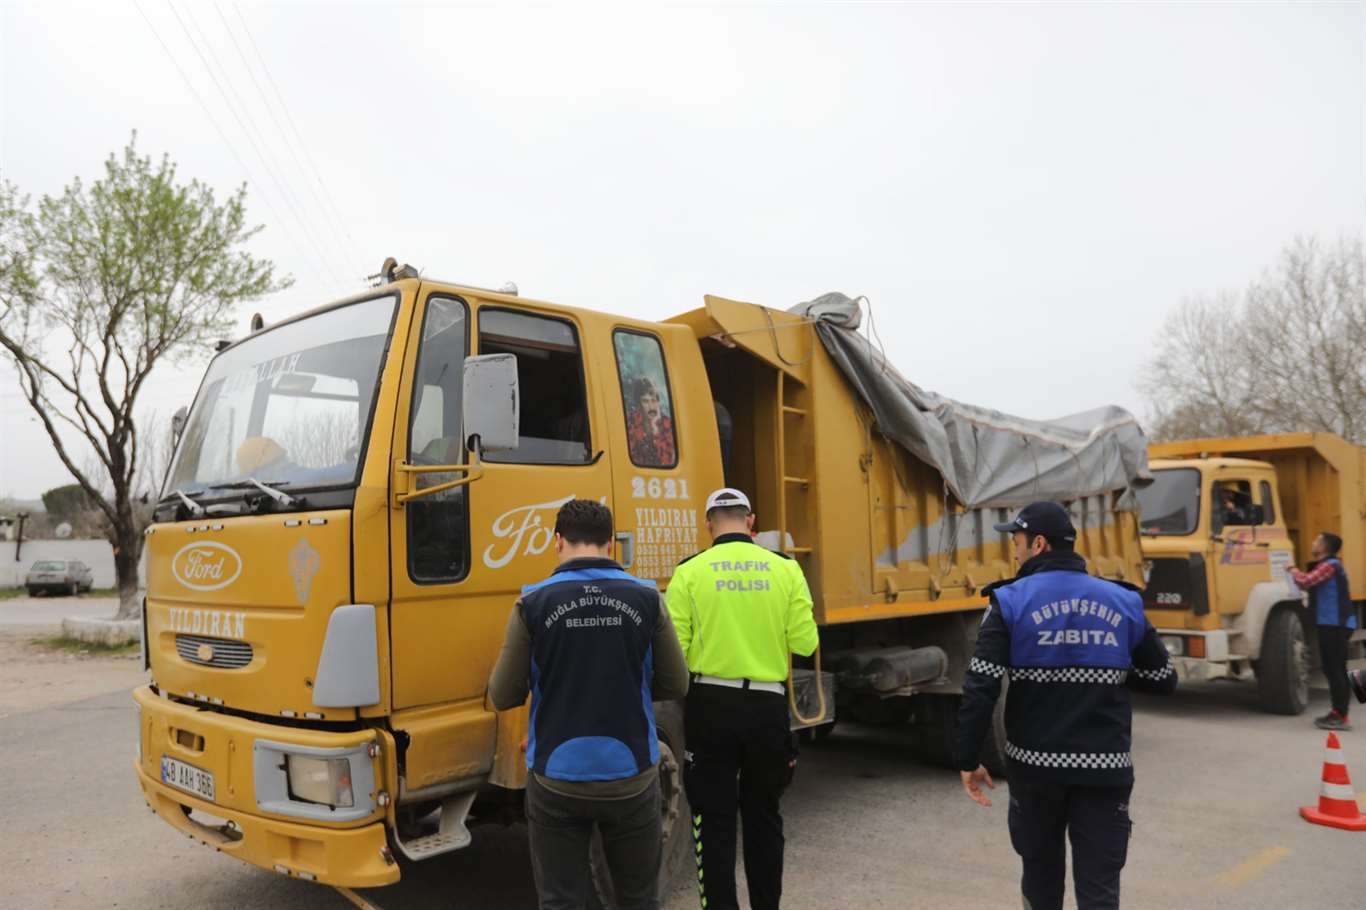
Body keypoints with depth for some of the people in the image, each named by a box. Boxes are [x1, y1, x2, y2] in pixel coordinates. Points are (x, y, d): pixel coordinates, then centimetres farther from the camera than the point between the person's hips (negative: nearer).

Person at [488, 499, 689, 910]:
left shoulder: (533, 603, -9)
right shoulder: (646, 599, -5)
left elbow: (503, 696, -5)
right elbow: (675, 686, 1)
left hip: (557, 780, -1)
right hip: (631, 776, 1)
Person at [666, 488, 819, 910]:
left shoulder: (689, 572, -7)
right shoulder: (785, 568, -2)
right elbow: (805, 643, -4)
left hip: (711, 704, -2)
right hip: (768, 704, 2)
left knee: (714, 817, 10)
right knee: (763, 814, 19)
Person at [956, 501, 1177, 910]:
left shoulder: (1011, 601, -8)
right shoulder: (1123, 602, 2)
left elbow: (980, 688, -13)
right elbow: (1163, 678, 12)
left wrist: (969, 760, -5)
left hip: (1035, 763, -1)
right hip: (1104, 767, 1)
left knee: (1041, 870, 20)